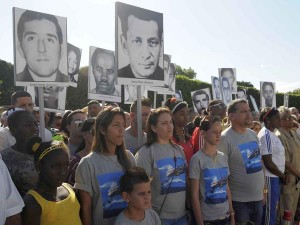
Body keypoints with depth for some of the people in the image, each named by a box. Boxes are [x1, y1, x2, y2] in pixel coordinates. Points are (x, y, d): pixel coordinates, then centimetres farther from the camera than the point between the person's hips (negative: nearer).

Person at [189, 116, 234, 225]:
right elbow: (195, 195, -12)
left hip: (225, 215, 5)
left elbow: (227, 188, 9)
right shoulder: (197, 159, -14)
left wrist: (232, 214, 8)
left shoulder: (224, 157, 3)